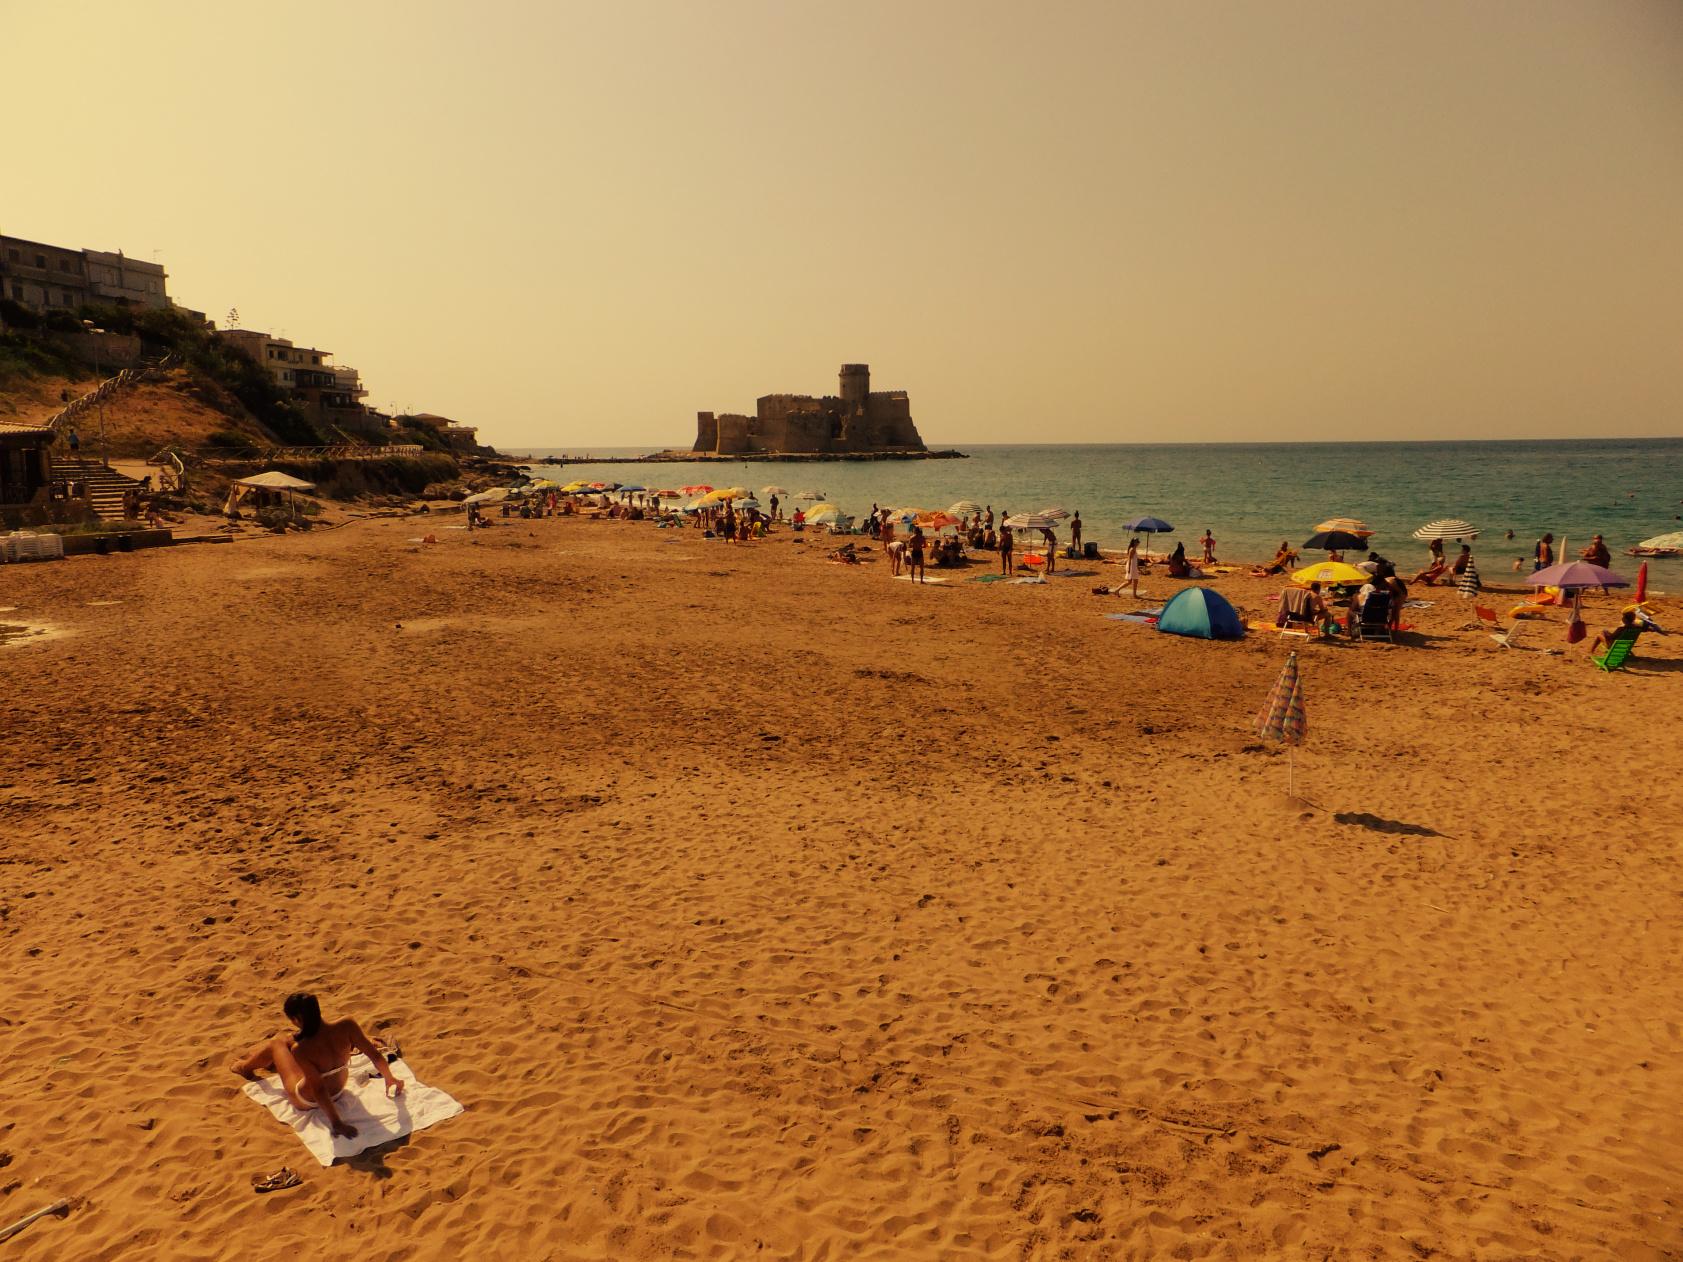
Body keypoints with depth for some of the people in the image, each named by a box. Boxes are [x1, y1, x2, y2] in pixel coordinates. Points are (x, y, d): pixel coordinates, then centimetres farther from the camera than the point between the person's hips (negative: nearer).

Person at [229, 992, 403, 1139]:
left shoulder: (301, 1049, -37)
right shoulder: (346, 1026, -28)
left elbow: (319, 1091, -31)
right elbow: (376, 1056, -20)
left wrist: (336, 1122, -21)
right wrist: (390, 1078, -3)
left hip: (307, 1101, -4)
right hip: (339, 1087, 5)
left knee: (275, 1044, 16)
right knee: (283, 1039, 22)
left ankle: (244, 1067, 48)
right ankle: (244, 1057, 53)